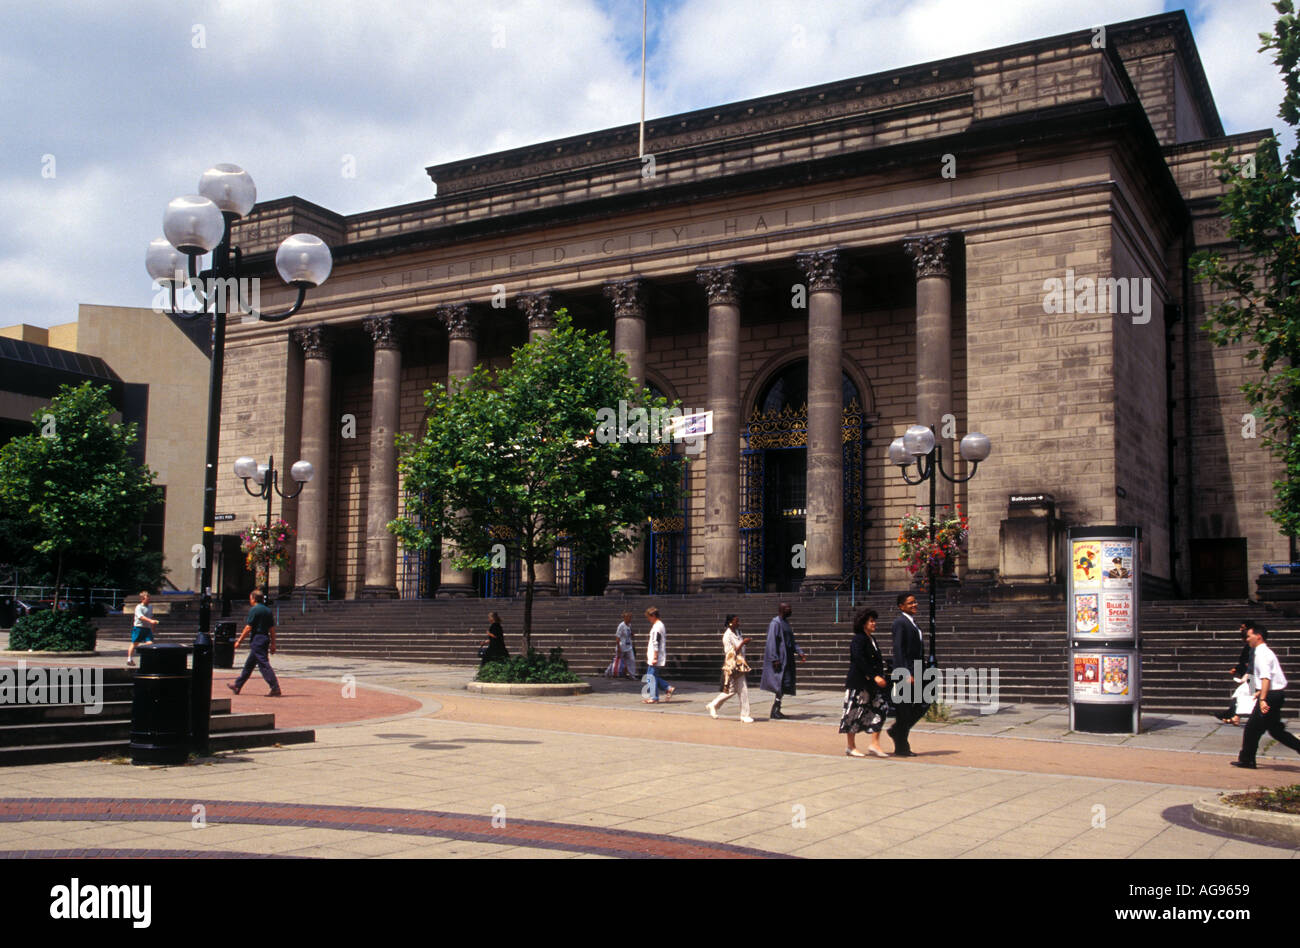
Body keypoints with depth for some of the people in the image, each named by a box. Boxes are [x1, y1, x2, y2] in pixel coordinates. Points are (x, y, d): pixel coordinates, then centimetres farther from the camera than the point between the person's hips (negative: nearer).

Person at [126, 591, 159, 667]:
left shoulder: (150, 607, 13)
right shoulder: (139, 607, -10)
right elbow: (141, 617, -26)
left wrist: (153, 628, 27)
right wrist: (151, 621, -38)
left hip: (148, 628, 5)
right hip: (138, 627, -5)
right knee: (134, 643, 7)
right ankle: (129, 658, 20)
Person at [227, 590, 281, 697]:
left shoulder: (254, 610, -10)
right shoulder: (268, 611, 12)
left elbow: (248, 628, -13)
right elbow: (272, 629, 11)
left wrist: (239, 641, -6)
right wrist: (273, 644, 14)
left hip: (256, 639, -9)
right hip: (265, 639, 9)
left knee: (264, 664, -10)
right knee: (249, 664, 18)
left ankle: (275, 689, -16)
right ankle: (237, 685, 30)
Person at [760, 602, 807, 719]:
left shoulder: (786, 623, 16)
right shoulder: (775, 623, -13)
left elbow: (791, 642, 21)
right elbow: (771, 642, -18)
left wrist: (800, 652, 8)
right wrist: (774, 659, -24)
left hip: (787, 659, 9)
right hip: (779, 660, -9)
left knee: (783, 687, 9)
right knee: (781, 685, -11)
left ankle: (777, 711, 14)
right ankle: (774, 712, -7)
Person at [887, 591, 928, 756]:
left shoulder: (913, 623, 16)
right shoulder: (900, 623, -12)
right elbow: (898, 650, -18)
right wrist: (906, 674, -22)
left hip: (915, 672, 9)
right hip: (905, 673, -9)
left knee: (922, 705, 12)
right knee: (904, 710, -1)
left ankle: (896, 730, 26)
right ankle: (901, 748, 8)